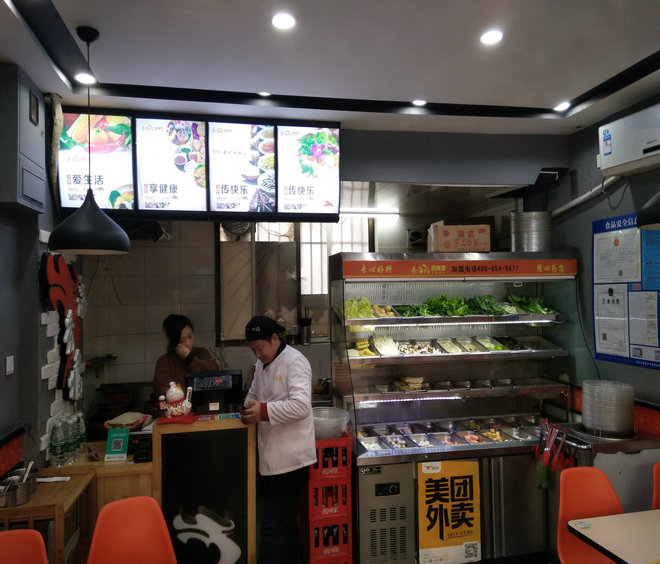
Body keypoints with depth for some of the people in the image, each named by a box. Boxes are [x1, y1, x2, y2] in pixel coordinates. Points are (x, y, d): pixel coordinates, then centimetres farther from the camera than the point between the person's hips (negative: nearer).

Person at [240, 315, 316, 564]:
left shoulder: (295, 362, -14)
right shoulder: (262, 363, 13)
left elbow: (301, 405, -24)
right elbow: (253, 393, 24)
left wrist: (263, 411, -24)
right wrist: (249, 408, 4)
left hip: (290, 459, -9)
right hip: (271, 458, 9)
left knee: (273, 531, -3)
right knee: (286, 524, 22)